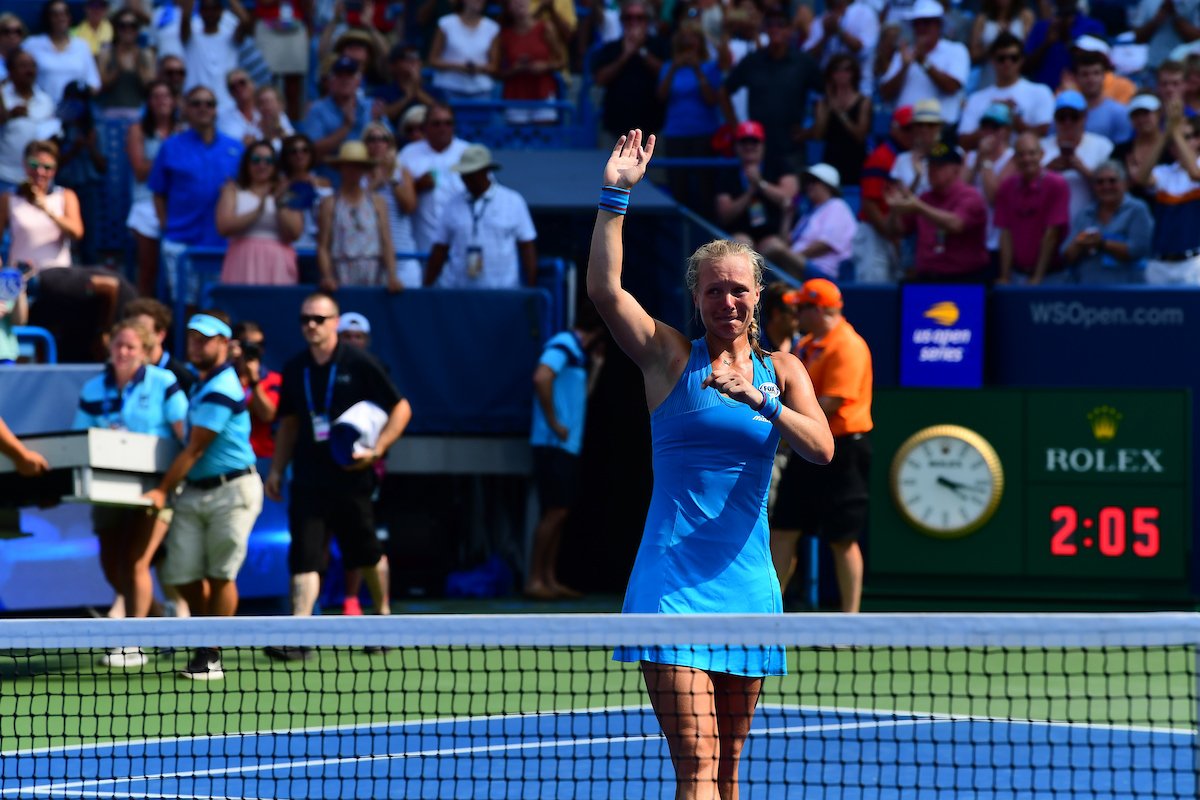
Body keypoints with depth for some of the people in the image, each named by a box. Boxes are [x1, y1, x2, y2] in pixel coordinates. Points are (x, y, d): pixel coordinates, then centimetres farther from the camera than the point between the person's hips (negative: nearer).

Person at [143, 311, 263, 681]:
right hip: (194, 492, 9)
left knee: (220, 575, -3)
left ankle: (211, 656, 3)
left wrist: (163, 490, -11)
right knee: (182, 575, 3)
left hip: (231, 490, -9)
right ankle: (207, 646, 19)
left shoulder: (221, 391, -14)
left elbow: (195, 449, -14)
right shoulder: (201, 384, 15)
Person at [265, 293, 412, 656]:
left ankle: (383, 616, 35)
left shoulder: (359, 364, -7)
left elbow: (401, 409, -3)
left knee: (367, 554, 12)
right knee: (304, 556, -10)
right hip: (308, 481, 3)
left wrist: (376, 450, -15)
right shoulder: (295, 369, 6)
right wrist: (277, 469, 10)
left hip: (350, 476, -2)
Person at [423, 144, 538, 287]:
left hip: (501, 292, -1)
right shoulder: (453, 206, 10)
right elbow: (439, 251, 12)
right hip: (457, 290, 1)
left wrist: (531, 289, -1)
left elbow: (527, 247, 5)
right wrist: (427, 288, 7)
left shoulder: (513, 202, 5)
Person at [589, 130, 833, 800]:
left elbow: (822, 448, -5)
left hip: (747, 581, 4)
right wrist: (616, 195, -16)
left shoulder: (781, 370, 11)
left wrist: (758, 399, -19)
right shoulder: (672, 356, 4)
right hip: (674, 581, -4)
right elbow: (605, 289, -10)